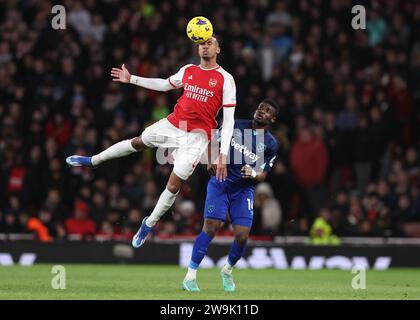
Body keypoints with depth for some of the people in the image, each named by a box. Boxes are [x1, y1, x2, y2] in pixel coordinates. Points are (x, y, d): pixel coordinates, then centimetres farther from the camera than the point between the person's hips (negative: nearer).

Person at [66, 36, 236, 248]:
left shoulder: (225, 79, -11)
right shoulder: (188, 71, 4)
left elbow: (229, 119, -12)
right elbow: (165, 85, 22)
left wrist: (223, 154, -18)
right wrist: (131, 79, 21)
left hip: (197, 136, -5)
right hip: (173, 124, 5)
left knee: (174, 185, -4)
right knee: (137, 142, 21)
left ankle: (149, 224, 18)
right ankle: (93, 161, 44)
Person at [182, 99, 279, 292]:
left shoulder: (270, 144, 3)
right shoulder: (236, 125, 4)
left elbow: (262, 175, 2)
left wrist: (253, 174, -21)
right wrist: (212, 161, -5)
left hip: (244, 190, 1)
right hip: (220, 183, -1)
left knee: (242, 236, -9)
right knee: (211, 227, -17)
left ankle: (227, 270, 22)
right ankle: (190, 276, -14)